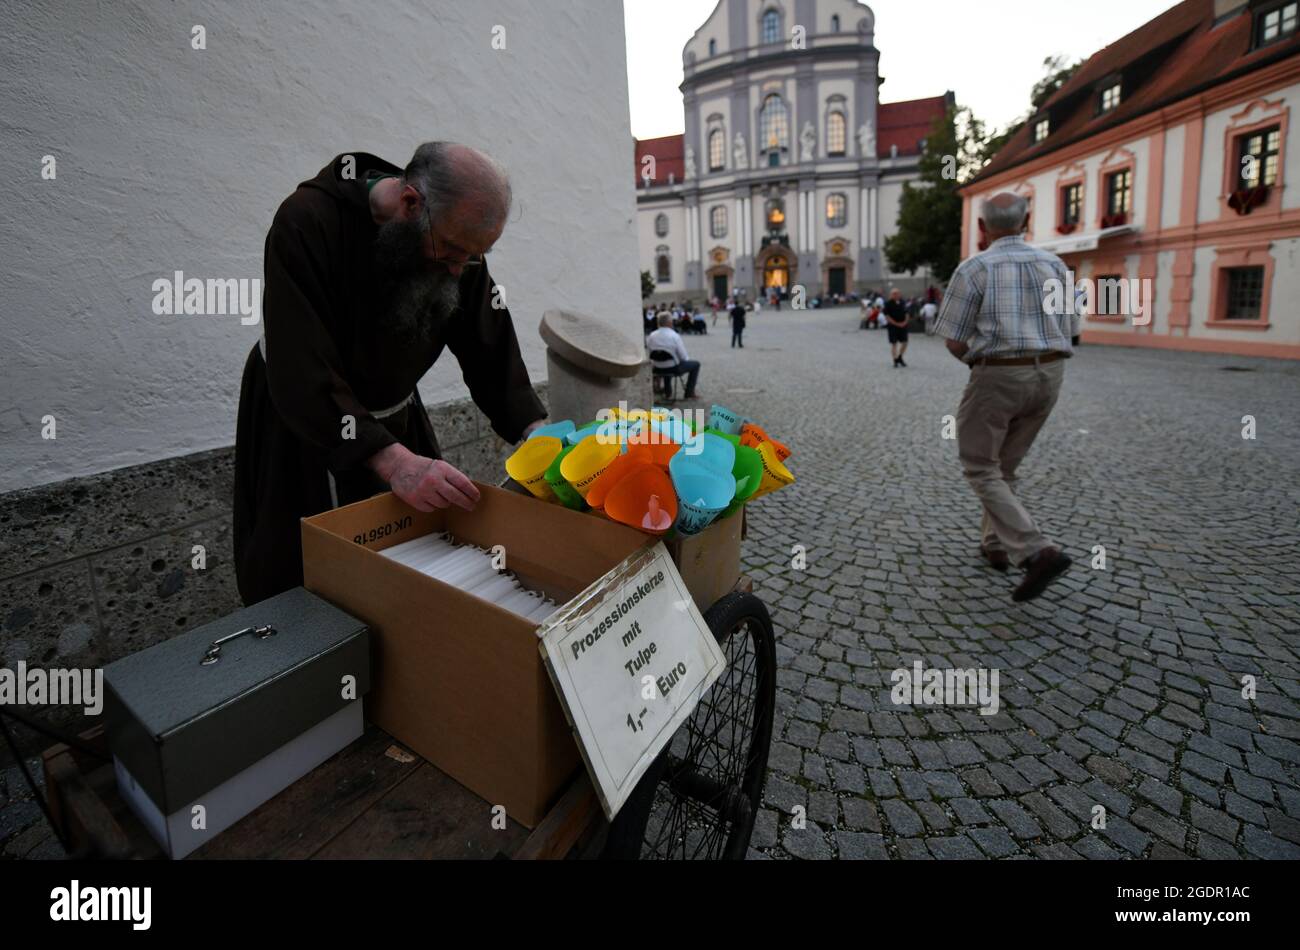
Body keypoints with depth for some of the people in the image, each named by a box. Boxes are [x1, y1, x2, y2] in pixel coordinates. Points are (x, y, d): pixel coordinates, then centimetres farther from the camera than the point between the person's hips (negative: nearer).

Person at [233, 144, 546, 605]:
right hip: (297, 423, -4)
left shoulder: (456, 240, -12)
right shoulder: (308, 222, -29)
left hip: (397, 418, 5)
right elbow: (301, 377, -35)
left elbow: (492, 352, -9)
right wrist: (393, 461, -46)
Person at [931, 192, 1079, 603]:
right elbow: (1070, 333, 11)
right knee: (1005, 464, 21)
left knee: (981, 470, 4)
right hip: (1049, 376, 6)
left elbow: (954, 341, -8)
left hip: (998, 378, -6)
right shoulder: (1054, 265, 8)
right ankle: (996, 545, 29)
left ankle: (1036, 552, -11)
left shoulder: (974, 269, -8)